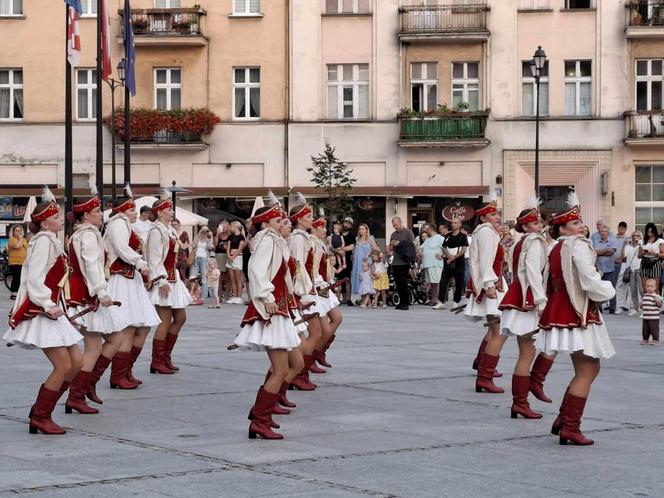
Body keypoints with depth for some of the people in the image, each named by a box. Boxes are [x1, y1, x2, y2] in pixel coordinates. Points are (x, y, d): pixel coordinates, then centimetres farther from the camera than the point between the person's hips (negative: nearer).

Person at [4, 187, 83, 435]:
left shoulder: (52, 241, 16)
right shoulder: (44, 241, -14)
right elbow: (34, 278, -21)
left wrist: (55, 306, 15)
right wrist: (49, 306, -22)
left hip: (51, 311, 10)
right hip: (40, 313, -10)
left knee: (76, 362, 8)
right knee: (63, 366, -10)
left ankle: (40, 411, 17)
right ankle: (40, 417, 3)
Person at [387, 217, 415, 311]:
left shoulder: (408, 232, 0)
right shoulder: (393, 234, 19)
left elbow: (412, 245, -5)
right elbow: (390, 248, 24)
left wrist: (400, 243, -11)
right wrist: (389, 251, 0)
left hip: (404, 262, -6)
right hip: (395, 262, 6)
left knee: (403, 283, -10)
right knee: (398, 284, 5)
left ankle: (405, 303, -4)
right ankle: (401, 302, 12)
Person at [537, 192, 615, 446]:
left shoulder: (556, 249, 14)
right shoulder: (578, 245, -13)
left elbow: (551, 285, 18)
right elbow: (591, 282, -21)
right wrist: (608, 291, -3)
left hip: (559, 310, 9)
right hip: (578, 314, -9)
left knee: (587, 370, 18)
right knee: (587, 371, -5)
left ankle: (563, 420, 16)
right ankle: (570, 428, -7)